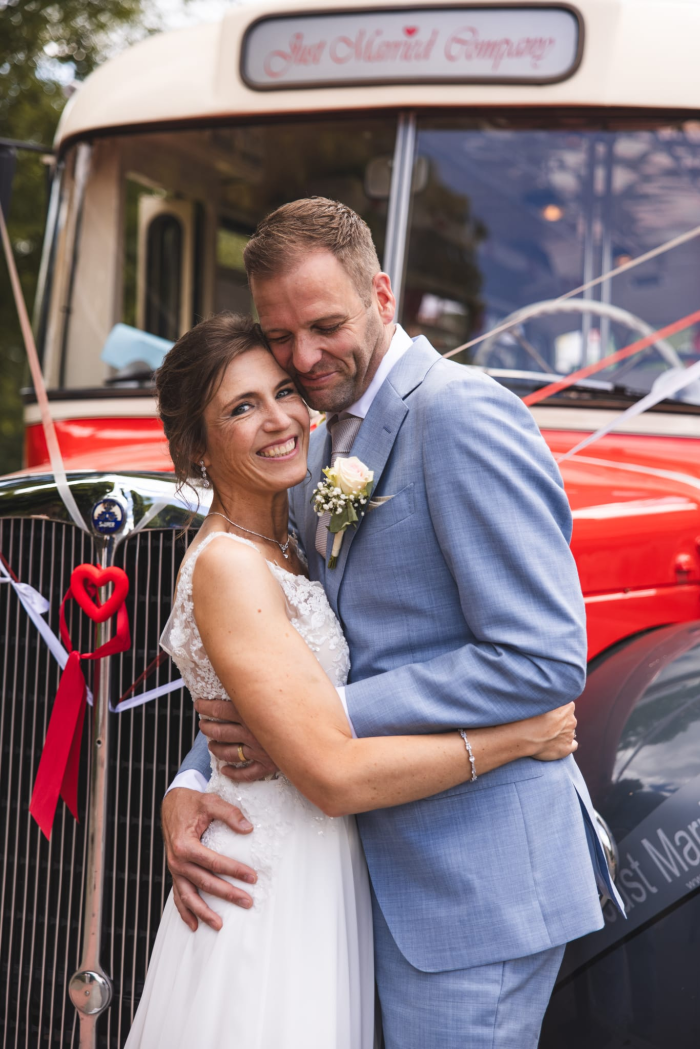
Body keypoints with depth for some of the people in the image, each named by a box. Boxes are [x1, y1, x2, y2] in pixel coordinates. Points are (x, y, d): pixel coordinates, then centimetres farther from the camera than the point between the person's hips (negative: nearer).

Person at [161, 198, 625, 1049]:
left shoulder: (461, 415, -16)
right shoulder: (322, 443, 13)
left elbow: (544, 659, -22)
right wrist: (190, 784, -3)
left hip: (474, 875, -8)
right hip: (388, 866, 8)